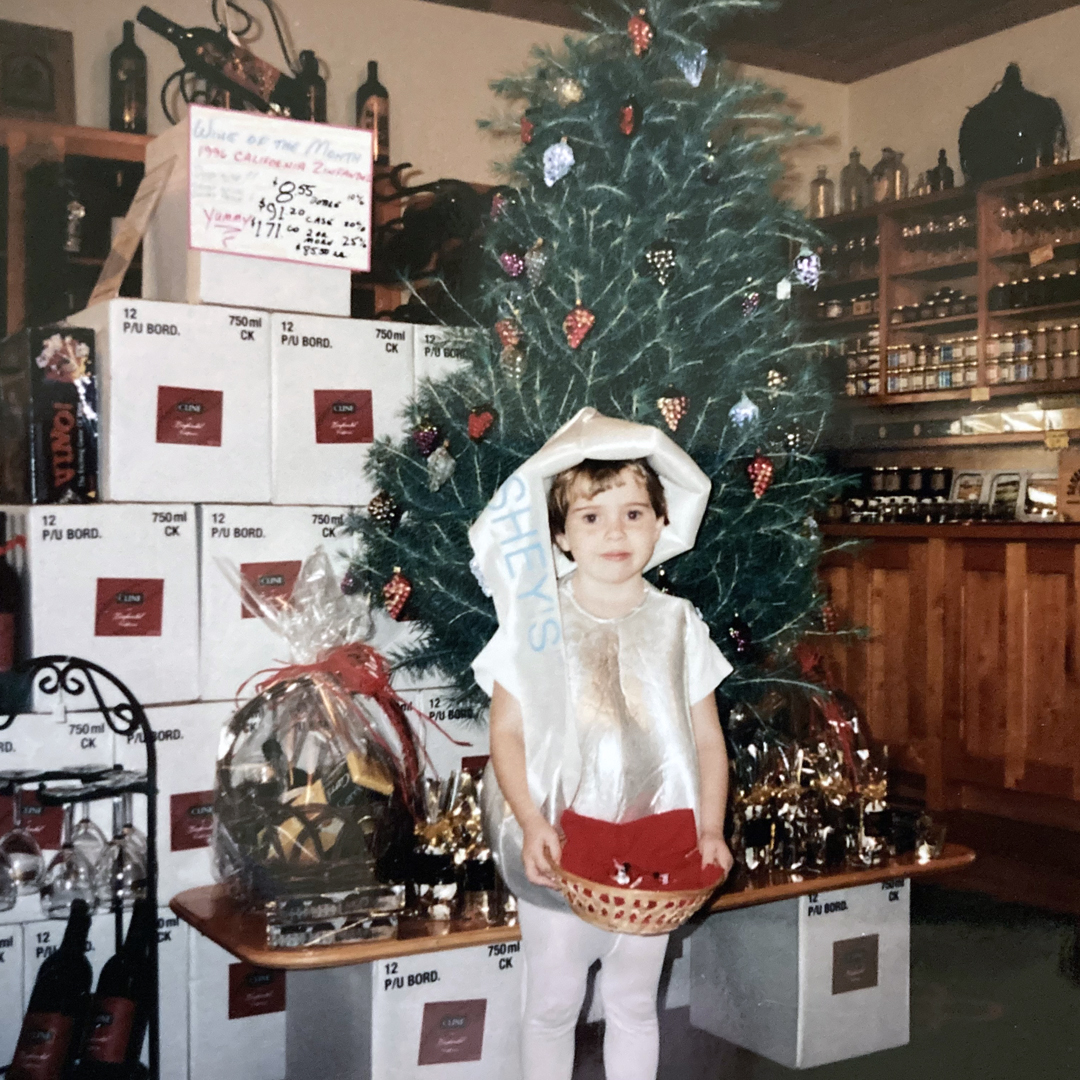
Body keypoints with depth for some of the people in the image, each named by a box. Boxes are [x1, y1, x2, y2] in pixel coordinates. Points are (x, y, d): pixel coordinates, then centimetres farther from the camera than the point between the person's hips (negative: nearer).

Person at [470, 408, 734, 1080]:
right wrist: (532, 823, -19)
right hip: (557, 851, -1)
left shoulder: (678, 626, -1)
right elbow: (507, 733, -7)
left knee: (634, 1004, 17)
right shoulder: (536, 623, -7)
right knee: (553, 1004, 12)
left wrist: (711, 831, -8)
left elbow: (707, 739, 2)